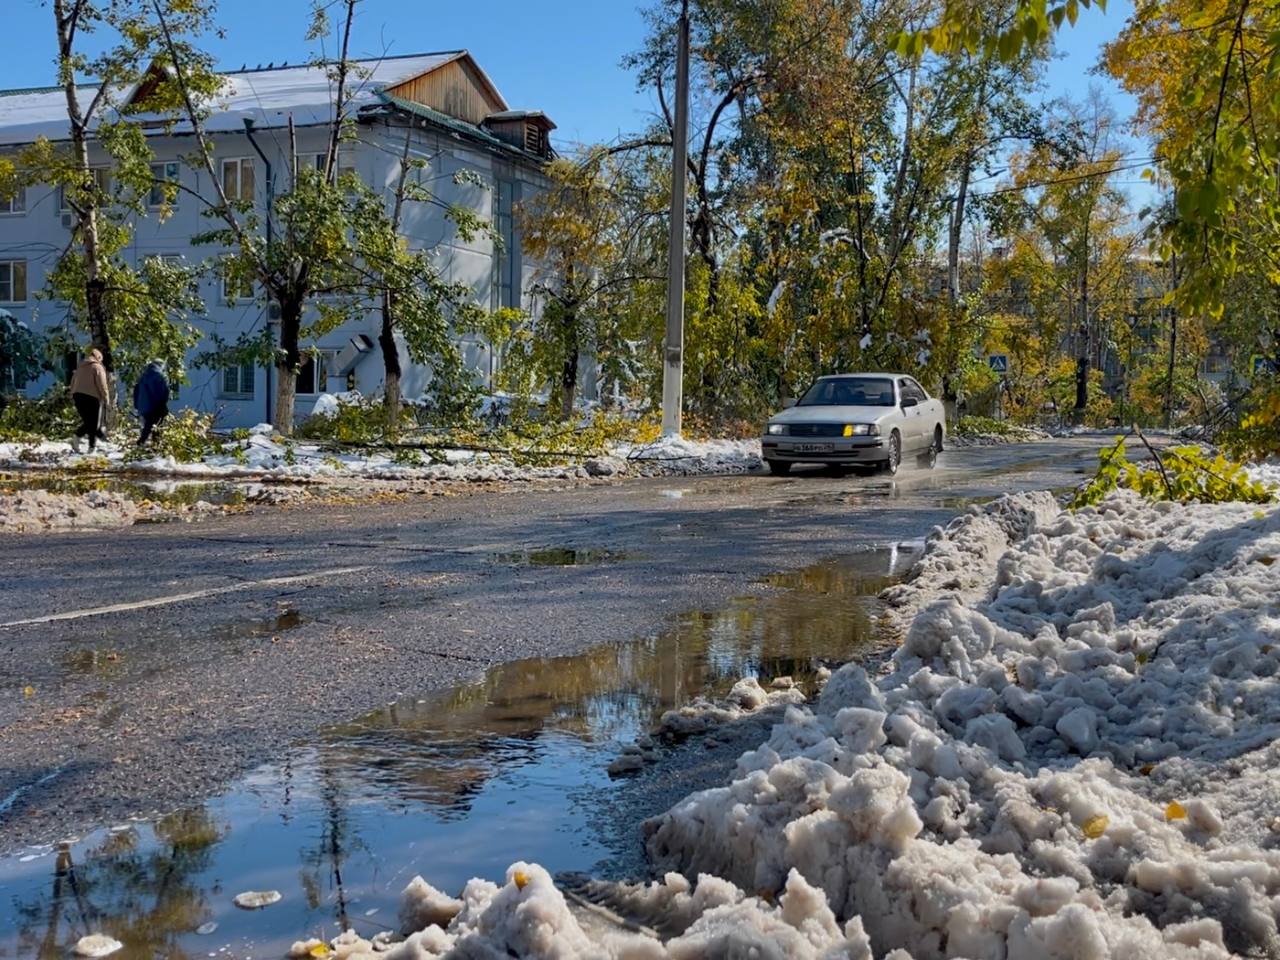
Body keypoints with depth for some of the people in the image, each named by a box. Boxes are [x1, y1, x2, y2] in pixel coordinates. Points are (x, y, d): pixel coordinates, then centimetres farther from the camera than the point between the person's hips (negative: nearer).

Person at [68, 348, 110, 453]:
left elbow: (73, 383, 19)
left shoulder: (80, 367, 17)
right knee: (94, 424, 3)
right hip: (92, 398, -6)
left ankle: (76, 440, -1)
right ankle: (91, 447, 4)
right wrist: (106, 400, -4)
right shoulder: (97, 367, -4)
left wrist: (73, 397, 23)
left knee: (87, 422, 17)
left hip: (77, 396, 6)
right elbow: (102, 385, -10)